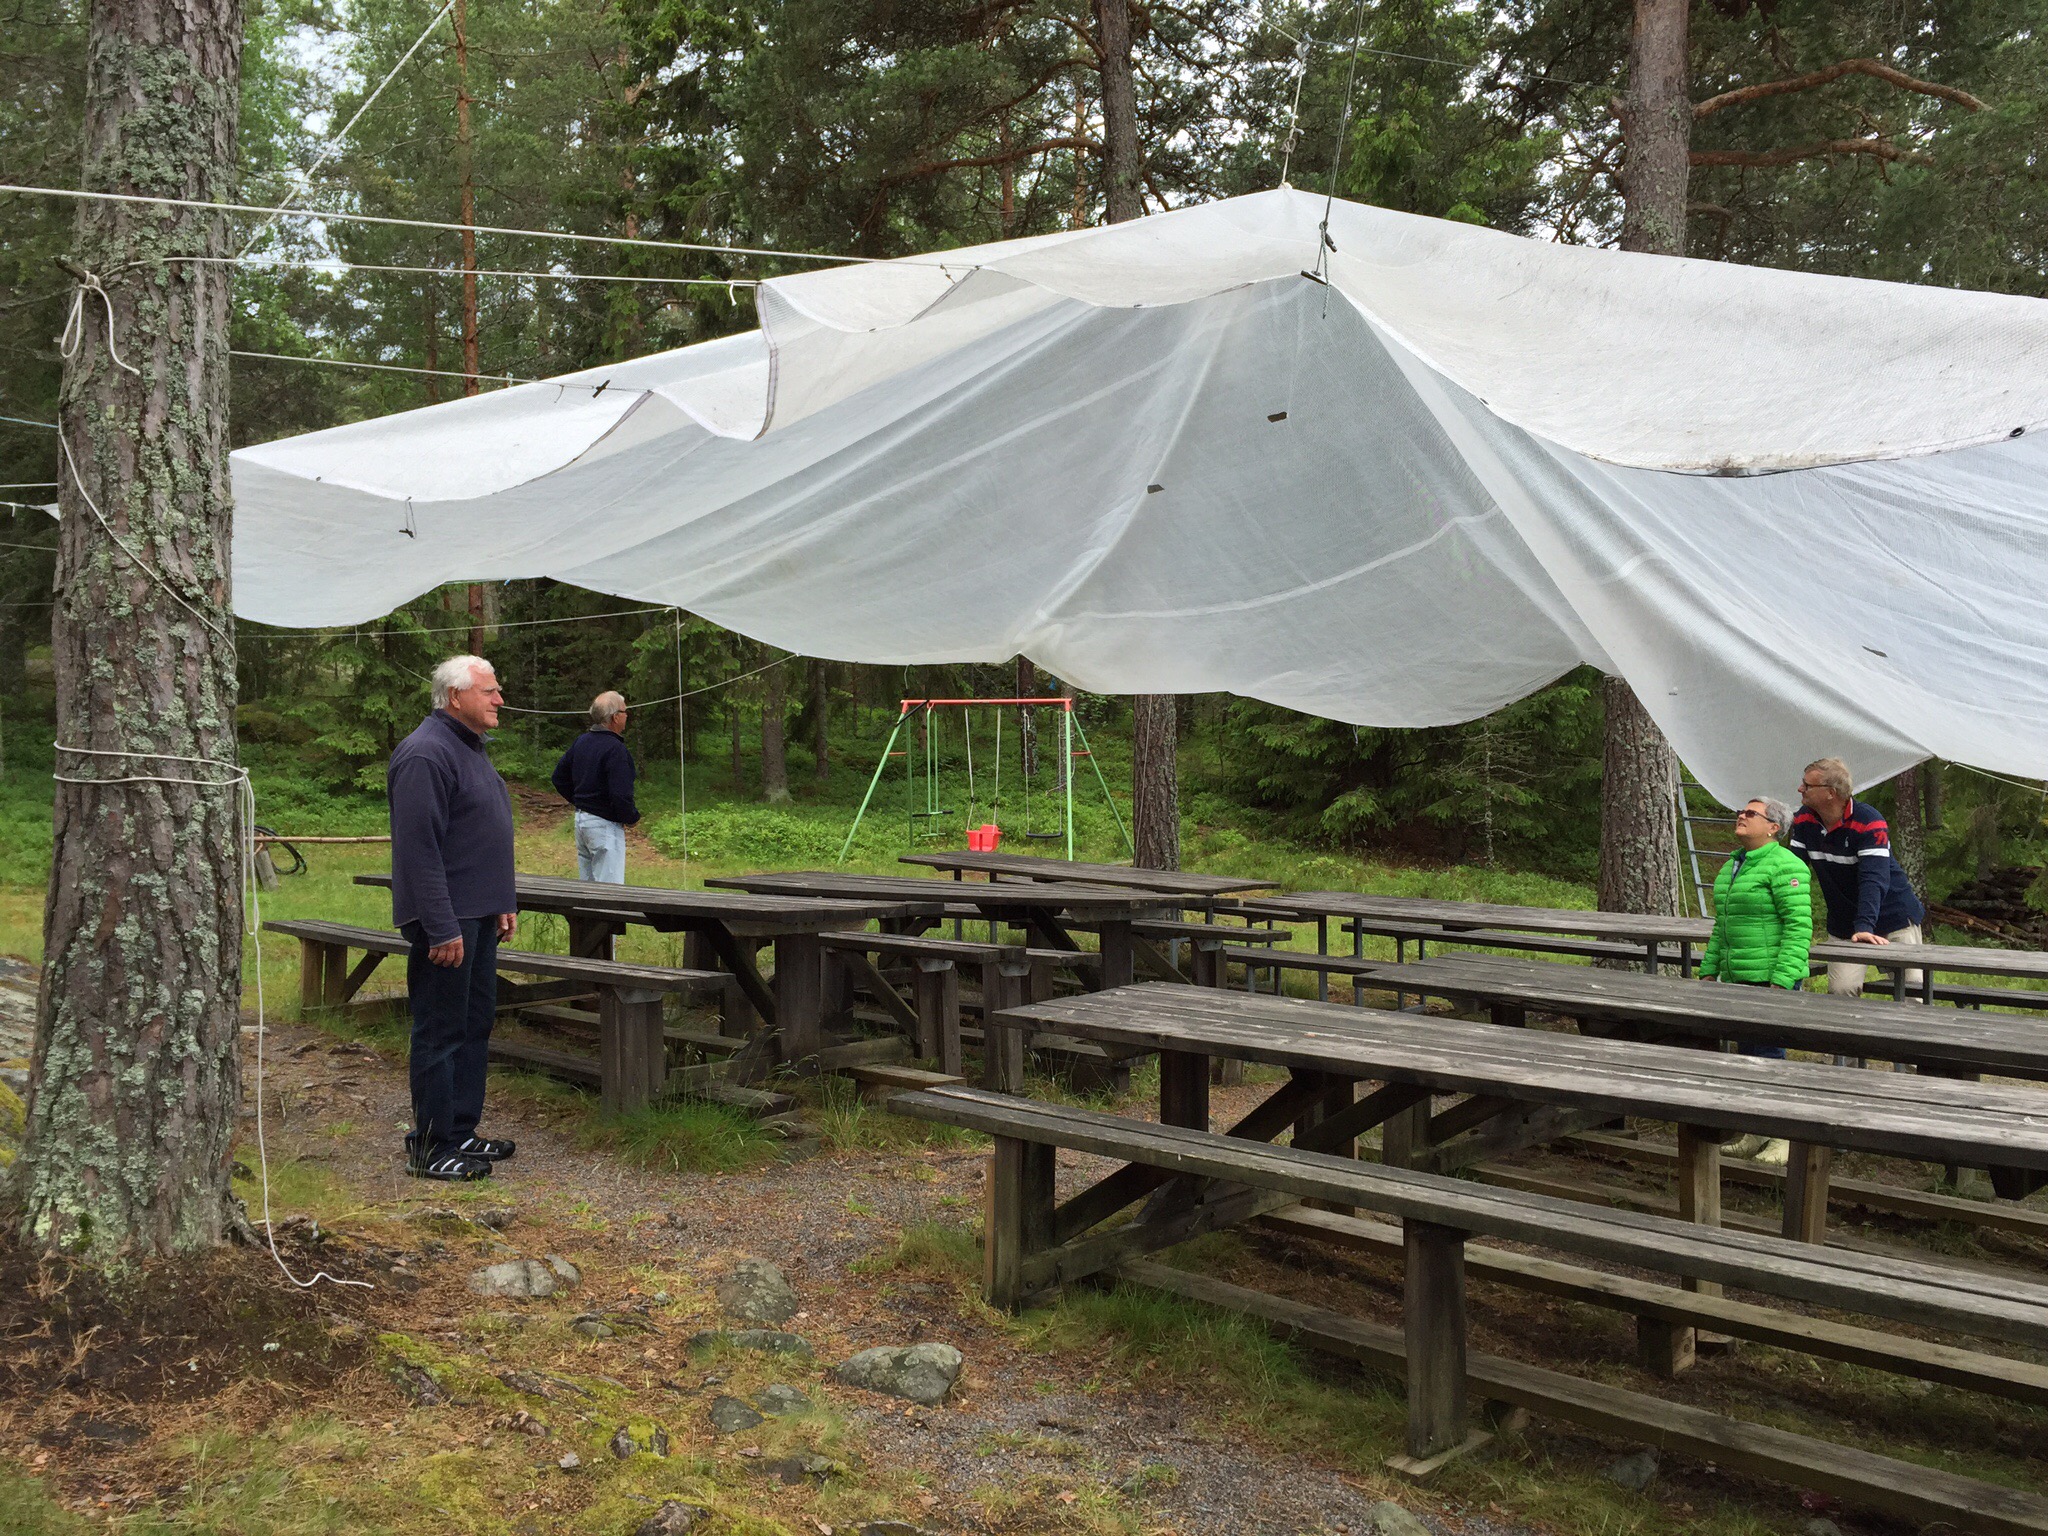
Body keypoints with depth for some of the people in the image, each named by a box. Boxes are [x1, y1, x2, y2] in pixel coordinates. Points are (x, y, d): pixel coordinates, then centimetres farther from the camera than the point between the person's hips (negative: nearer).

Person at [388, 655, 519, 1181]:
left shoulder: (471, 749, 16)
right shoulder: (426, 754, -17)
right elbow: (419, 848, -22)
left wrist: (504, 903, 21)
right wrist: (442, 928, -24)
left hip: (479, 915, 10)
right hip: (447, 920, -10)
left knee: (475, 1026, 15)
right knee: (441, 1034, -3)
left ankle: (462, 1133, 24)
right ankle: (431, 1148, 6)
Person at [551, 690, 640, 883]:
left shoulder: (580, 742, 8)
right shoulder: (615, 749, -20)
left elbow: (559, 778, 16)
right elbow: (620, 795, -25)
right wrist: (632, 817, -8)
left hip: (581, 818, 9)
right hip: (605, 824, -9)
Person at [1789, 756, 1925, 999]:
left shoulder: (1869, 823, -22)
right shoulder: (1804, 820, -3)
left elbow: (1873, 879, -31)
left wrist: (1865, 927, -43)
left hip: (1893, 915, -4)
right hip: (1843, 923, 4)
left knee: (1910, 989, -2)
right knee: (1841, 991, -9)